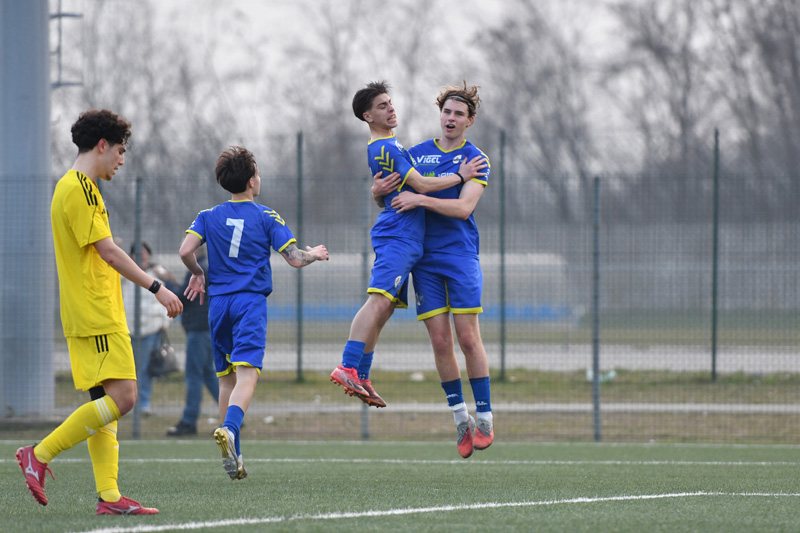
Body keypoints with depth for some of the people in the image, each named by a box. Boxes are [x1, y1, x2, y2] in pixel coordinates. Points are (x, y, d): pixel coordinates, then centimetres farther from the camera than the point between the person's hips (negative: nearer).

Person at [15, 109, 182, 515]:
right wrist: (155, 287, -16)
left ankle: (108, 496, 3)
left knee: (106, 401, 7)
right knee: (122, 396, -14)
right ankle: (39, 455, -11)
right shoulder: (79, 189, -12)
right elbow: (108, 251, -18)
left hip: (89, 315, 11)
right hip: (96, 315, -11)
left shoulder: (74, 187, 20)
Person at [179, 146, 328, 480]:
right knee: (246, 375, -16)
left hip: (218, 302, 4)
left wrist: (198, 274, 15)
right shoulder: (267, 217, 1)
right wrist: (316, 254, 20)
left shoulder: (209, 217, 8)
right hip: (251, 302, -4)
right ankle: (229, 429, -43)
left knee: (226, 379, 13)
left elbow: (186, 251, -5)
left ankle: (233, 456, 12)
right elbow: (294, 259, -1)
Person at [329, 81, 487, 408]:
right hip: (397, 236, -11)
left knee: (382, 308, 7)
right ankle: (348, 368, -31)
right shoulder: (385, 149, -12)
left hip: (405, 238, 11)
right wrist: (460, 176, -4)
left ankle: (361, 379, 5)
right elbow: (421, 185, -13)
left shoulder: (391, 145, 22)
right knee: (378, 301, -21)